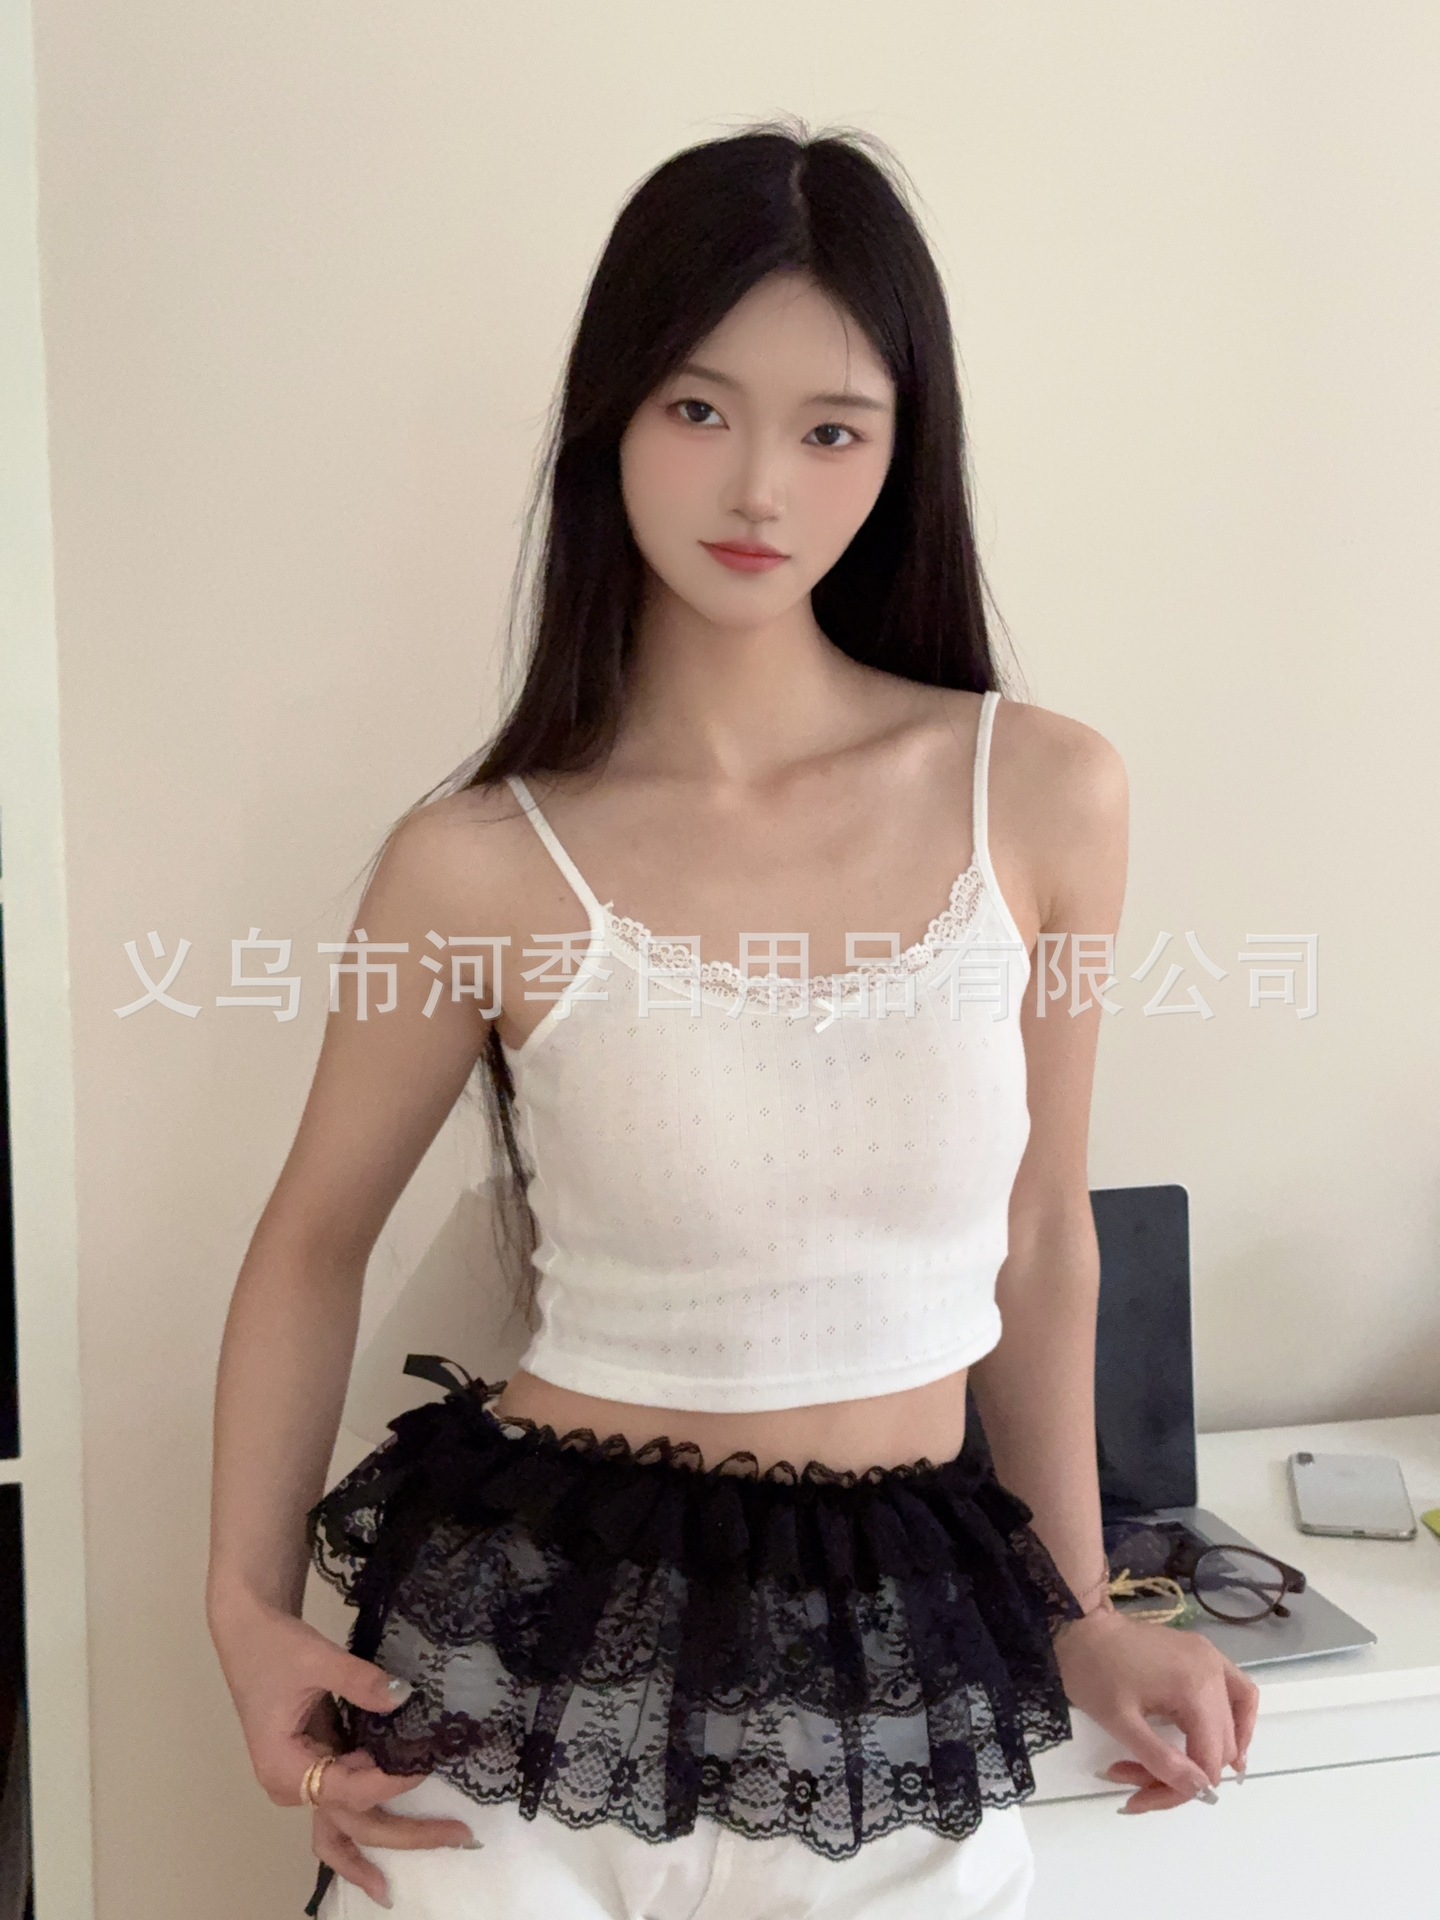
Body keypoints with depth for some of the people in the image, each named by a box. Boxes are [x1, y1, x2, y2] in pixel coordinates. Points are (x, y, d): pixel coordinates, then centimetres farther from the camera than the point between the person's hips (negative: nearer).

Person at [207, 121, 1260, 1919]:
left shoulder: (1042, 795, -7)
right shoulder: (478, 865, -12)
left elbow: (1038, 1240, 5)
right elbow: (313, 1240, 4)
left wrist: (1077, 1617, 12)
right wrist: (249, 1605, -5)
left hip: (899, 1704, 2)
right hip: (538, 1658, -1)